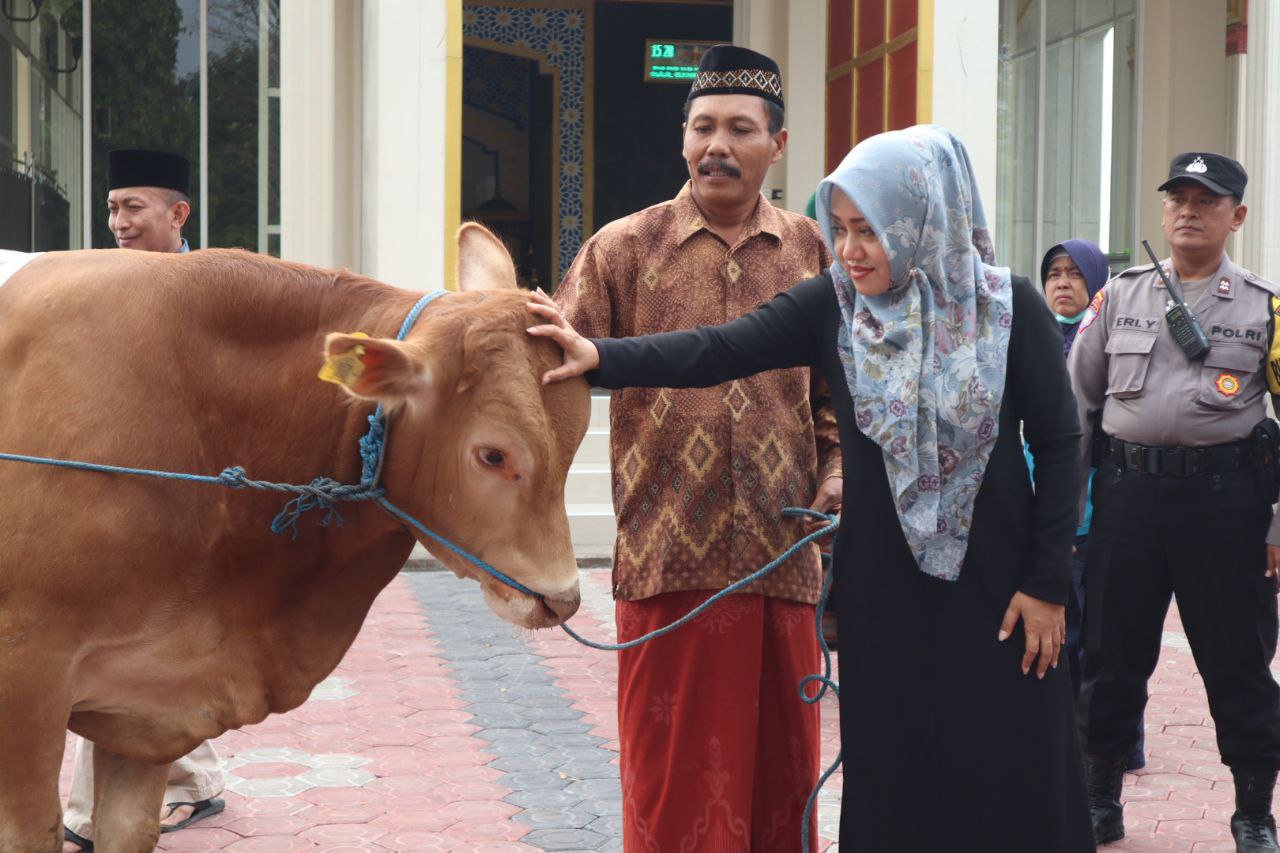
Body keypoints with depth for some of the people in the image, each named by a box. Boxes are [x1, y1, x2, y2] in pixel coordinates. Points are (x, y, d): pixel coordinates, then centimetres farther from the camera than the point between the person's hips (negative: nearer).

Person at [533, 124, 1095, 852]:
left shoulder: (1009, 306, -7)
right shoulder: (831, 306, -2)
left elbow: (1059, 447, -4)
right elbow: (720, 351, -14)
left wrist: (1047, 583, -7)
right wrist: (600, 357, -28)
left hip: (995, 577, -2)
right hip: (881, 582, 2)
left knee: (1011, 780, 4)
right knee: (894, 777, 8)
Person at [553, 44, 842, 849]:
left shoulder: (812, 254, 10)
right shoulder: (624, 249, 3)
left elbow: (839, 392, 17)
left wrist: (838, 477, 1)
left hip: (783, 563, 2)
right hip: (669, 563, -2)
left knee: (778, 778, 10)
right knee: (673, 786, 3)